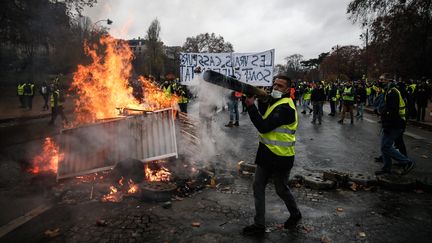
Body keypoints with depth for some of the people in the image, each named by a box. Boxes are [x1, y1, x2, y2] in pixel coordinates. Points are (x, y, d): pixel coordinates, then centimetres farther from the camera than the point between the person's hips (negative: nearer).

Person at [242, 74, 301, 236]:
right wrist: (261, 99, -7)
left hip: (280, 157, -9)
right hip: (266, 152, 9)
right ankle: (259, 225, 22)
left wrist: (251, 106, -26)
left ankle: (295, 214, 41)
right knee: (258, 187, 10)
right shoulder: (274, 100, 10)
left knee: (281, 189, 12)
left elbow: (264, 127, -27)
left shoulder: (285, 107, -22)